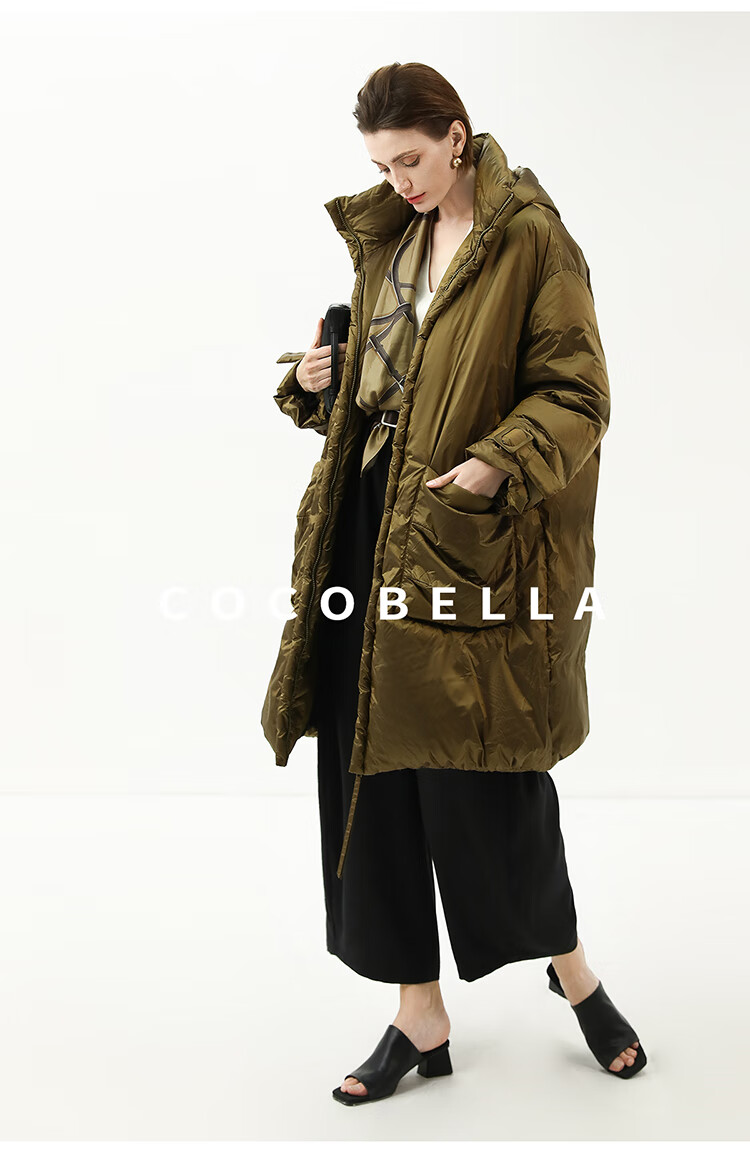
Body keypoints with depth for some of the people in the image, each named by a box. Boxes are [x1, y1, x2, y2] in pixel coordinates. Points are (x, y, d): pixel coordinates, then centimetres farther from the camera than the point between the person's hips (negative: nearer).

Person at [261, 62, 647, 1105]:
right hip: (370, 524, 7)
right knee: (372, 775, 7)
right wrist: (319, 385, 3)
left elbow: (577, 395, -10)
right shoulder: (386, 239, 16)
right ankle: (420, 1020, 22)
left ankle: (571, 969, 31)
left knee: (484, 778, 1)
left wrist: (500, 464, -25)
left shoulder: (532, 242, -6)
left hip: (476, 540, -6)